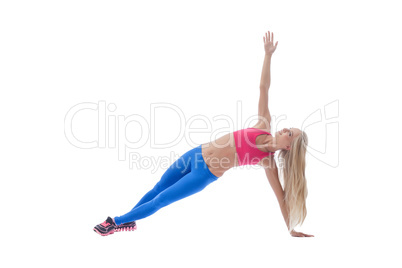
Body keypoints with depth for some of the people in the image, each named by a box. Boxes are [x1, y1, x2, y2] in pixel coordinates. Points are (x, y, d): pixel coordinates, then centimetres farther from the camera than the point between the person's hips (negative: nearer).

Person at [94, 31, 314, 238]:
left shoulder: (267, 160, -13)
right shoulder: (264, 126, -4)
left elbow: (281, 196, -8)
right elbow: (263, 87, -6)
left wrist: (291, 229, -9)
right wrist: (268, 54, -12)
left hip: (206, 173, -4)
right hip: (197, 154, 4)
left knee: (160, 201, 2)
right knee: (156, 190, 15)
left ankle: (117, 222, 21)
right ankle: (128, 221, 37)